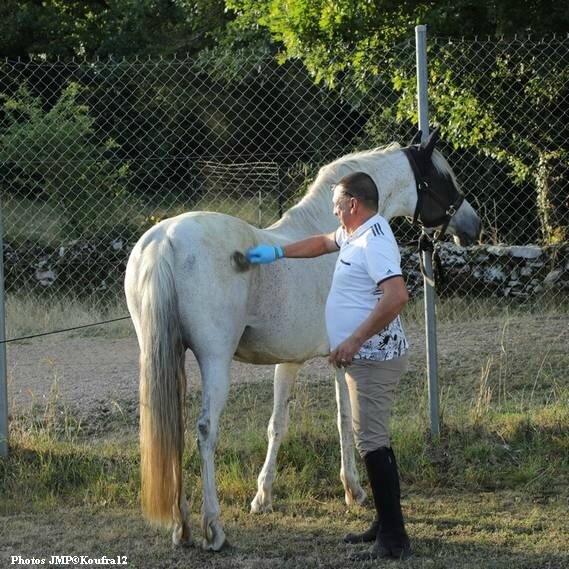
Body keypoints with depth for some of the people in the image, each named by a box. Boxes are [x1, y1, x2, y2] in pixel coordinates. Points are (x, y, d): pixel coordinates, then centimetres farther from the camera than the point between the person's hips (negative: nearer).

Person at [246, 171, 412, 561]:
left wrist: (354, 341, -31)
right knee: (374, 441, 16)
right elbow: (323, 243, 35)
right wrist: (277, 253, 27)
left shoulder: (374, 241, -20)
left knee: (372, 442, -11)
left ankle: (394, 541, -12)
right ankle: (387, 525, 25)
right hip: (365, 358, 11)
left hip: (374, 358, -11)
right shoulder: (353, 233, 13)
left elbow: (397, 295, -33)